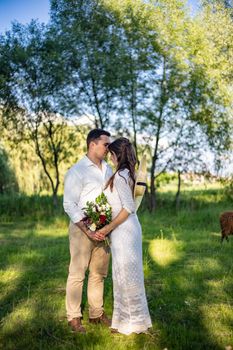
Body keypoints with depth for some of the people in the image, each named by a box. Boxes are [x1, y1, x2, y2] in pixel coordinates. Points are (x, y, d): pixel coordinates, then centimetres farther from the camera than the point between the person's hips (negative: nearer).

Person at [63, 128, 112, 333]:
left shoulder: (108, 170, 11)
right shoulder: (77, 171, -9)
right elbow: (69, 205, -12)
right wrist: (87, 231, -18)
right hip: (82, 228, -6)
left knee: (99, 273, 12)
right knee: (77, 274, 1)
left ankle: (96, 314, 24)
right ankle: (74, 317, 12)